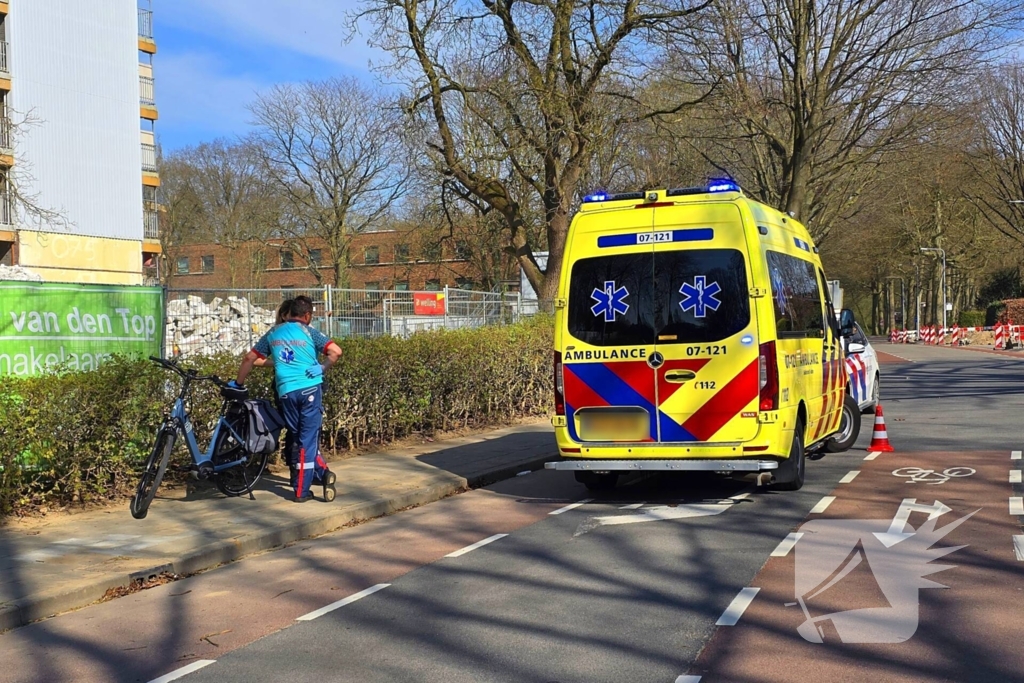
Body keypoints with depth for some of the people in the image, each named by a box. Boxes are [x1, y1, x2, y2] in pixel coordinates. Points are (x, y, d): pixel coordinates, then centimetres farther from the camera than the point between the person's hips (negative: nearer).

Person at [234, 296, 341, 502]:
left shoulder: (273, 333, 13)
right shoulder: (309, 332, 1)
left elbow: (249, 359, 17)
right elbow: (336, 351, -14)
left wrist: (238, 383, 27)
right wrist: (323, 367, -2)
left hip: (286, 391, 3)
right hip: (310, 388, -3)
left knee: (297, 437, 17)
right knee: (308, 438, 2)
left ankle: (322, 473, 13)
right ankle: (301, 491, 2)